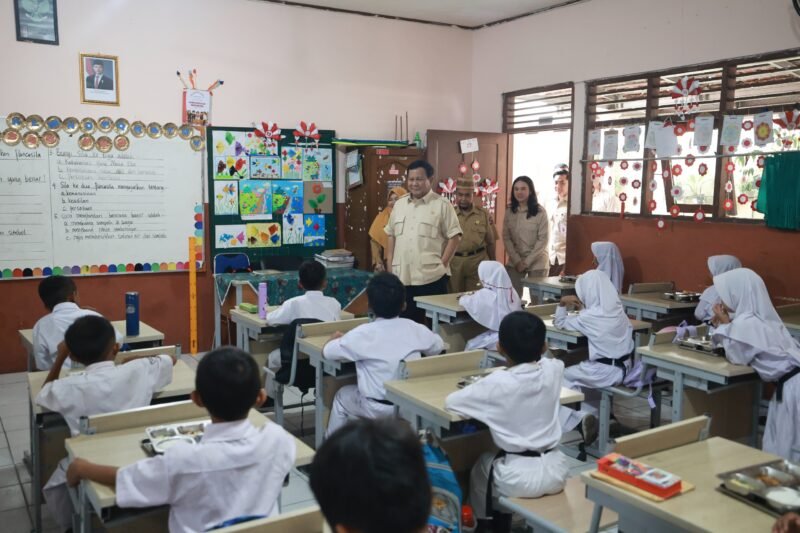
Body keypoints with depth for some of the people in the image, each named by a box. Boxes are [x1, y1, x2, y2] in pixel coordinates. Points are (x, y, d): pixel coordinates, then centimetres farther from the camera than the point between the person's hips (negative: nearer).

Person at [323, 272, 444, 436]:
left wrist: (335, 338, 16)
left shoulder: (363, 334, -16)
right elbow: (439, 346, 13)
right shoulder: (415, 329, -5)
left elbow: (327, 352, -6)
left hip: (378, 408, -4)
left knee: (342, 396, 24)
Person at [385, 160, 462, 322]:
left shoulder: (442, 205, -2)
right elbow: (391, 236, 18)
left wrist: (442, 263, -11)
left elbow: (454, 236, -5)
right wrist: (389, 264, 9)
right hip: (402, 277, 5)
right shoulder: (399, 204, 14)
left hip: (432, 277, -5)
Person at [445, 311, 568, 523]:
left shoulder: (497, 383, -19)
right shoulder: (554, 370, -6)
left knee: (481, 467, 28)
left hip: (519, 478, -4)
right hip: (555, 471, 4)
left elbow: (450, 402, -5)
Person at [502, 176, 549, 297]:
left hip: (537, 263, -2)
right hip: (515, 262, 3)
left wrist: (527, 262, -13)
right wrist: (517, 260, -9)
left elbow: (543, 240, -9)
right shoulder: (509, 212, 3)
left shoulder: (540, 212, -7)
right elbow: (506, 238, 2)